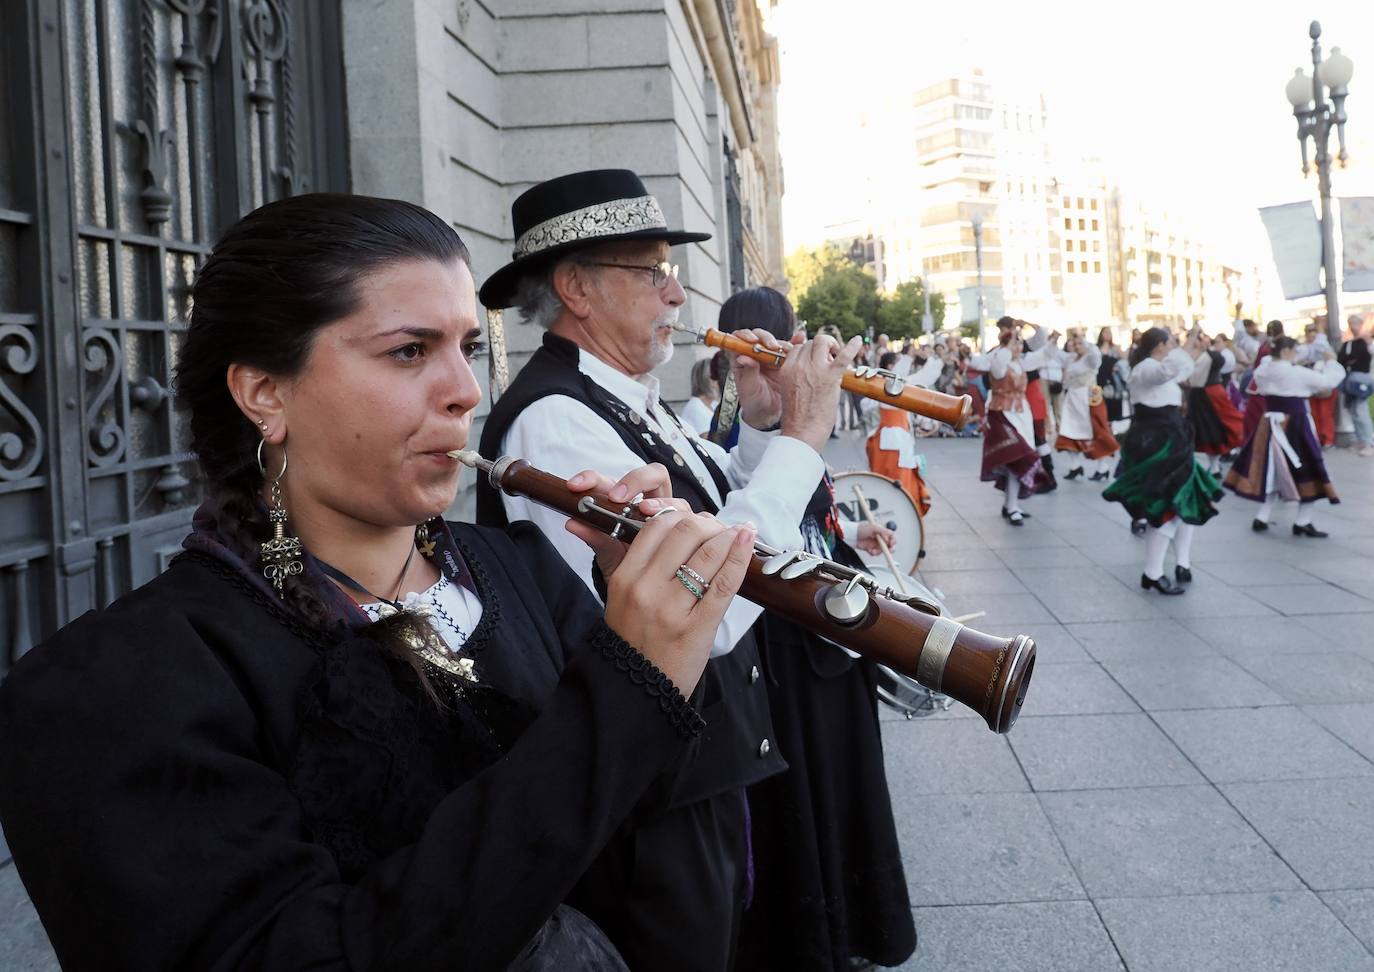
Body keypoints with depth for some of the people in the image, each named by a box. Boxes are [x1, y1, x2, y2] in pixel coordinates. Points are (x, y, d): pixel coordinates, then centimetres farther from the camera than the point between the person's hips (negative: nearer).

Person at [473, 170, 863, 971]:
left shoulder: (633, 400, 6)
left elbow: (725, 516, 16)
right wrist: (800, 438, -24)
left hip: (709, 768, 9)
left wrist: (762, 424, -1)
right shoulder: (551, 419, -23)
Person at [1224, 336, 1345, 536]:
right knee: (1308, 473, 5)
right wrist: (1330, 362, 8)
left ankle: (1262, 518, 15)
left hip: (1270, 426, 6)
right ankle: (1302, 522, 8)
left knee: (1272, 470, 17)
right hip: (1295, 427, -6)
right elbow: (1329, 381, -10)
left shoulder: (1262, 371, 2)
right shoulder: (1297, 373, -16)